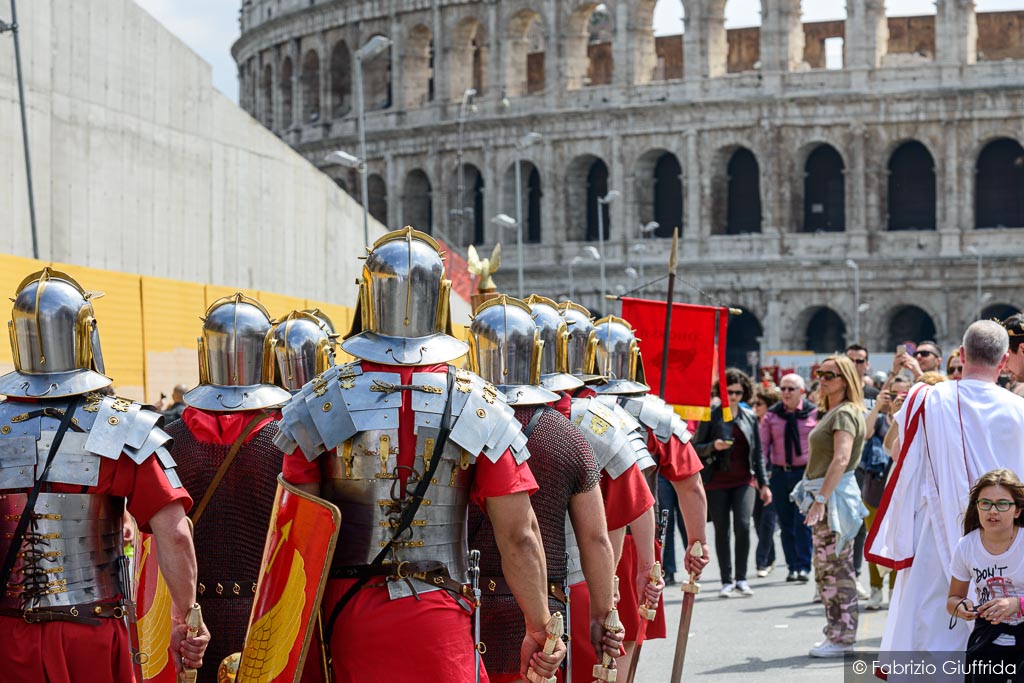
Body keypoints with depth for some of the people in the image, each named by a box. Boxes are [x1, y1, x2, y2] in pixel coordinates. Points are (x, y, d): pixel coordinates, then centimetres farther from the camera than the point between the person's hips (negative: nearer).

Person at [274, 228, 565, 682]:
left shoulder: (318, 404, -3)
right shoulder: (481, 407, -4)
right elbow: (519, 537, -5)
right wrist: (538, 629, 6)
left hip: (347, 615, 1)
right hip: (439, 620, -1)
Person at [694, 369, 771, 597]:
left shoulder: (750, 417, 10)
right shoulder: (711, 416, 1)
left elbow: (758, 452, 14)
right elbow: (697, 448, 2)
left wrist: (763, 483, 10)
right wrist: (713, 446, -18)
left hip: (744, 480, 1)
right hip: (717, 481, -1)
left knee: (743, 525, -14)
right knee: (722, 530, 3)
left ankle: (741, 578, -3)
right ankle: (727, 581, 10)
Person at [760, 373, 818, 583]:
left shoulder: (814, 413, -1)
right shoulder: (772, 415, 5)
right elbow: (763, 445, 4)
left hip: (806, 472, -3)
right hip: (780, 473, 3)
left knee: (803, 522, -10)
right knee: (786, 524, 7)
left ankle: (804, 567, -4)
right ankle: (792, 567, 14)